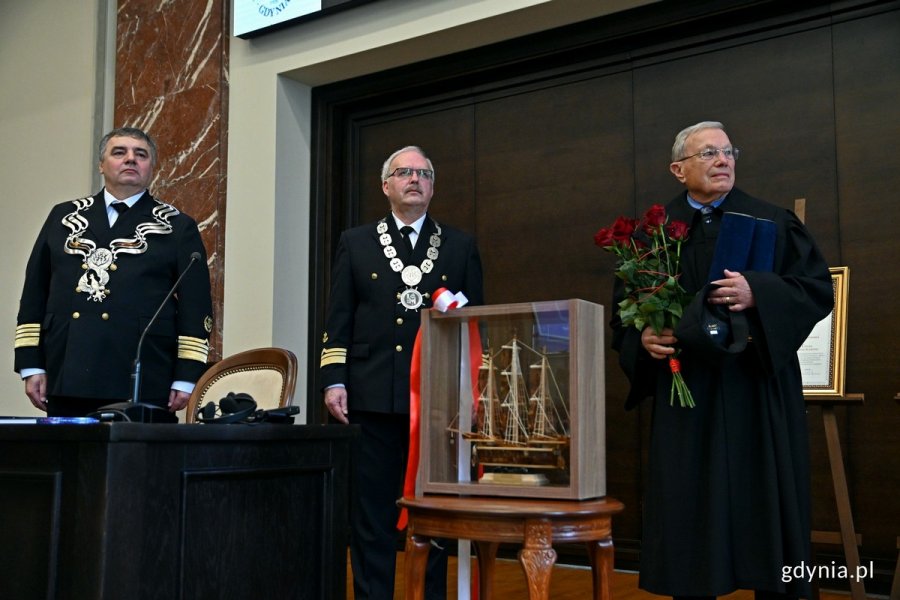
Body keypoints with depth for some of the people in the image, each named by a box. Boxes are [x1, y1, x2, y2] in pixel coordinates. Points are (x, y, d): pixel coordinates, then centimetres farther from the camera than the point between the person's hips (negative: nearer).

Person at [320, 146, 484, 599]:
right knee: (371, 512, 4)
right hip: (372, 396, 0)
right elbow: (338, 318, 7)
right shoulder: (356, 243, 11)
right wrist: (334, 380, -3)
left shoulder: (461, 247, 12)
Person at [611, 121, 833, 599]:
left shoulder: (773, 222, 5)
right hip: (686, 399, 1)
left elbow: (819, 288, -2)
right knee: (689, 517, 3)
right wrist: (643, 338, -11)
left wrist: (758, 294, -18)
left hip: (758, 396, -1)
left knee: (766, 509, 3)